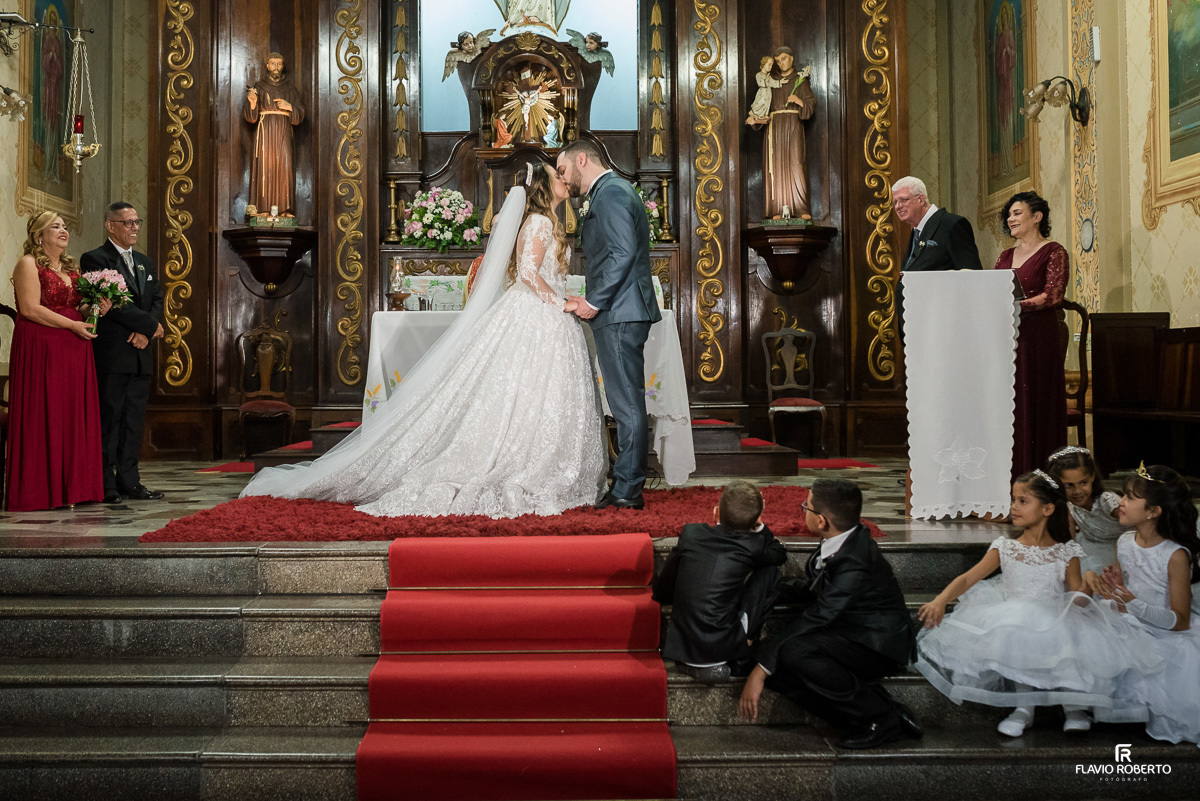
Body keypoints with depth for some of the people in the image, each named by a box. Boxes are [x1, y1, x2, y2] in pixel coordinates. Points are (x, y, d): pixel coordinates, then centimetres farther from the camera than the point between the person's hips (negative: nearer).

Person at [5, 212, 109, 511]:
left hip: (74, 351, 7)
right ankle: (39, 489, -1)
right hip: (40, 349, -7)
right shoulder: (28, 264, -2)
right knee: (42, 416, -6)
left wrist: (95, 309, 4)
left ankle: (71, 487, 6)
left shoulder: (71, 268, 20)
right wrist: (72, 325, -14)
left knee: (73, 416, 3)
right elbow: (30, 309, -12)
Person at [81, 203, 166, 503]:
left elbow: (157, 300, 11)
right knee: (109, 419, -4)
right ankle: (105, 485, 1)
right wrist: (151, 325, -9)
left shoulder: (144, 262, 20)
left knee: (134, 419, 8)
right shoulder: (94, 259, -3)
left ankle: (129, 481, 13)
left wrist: (145, 332, -7)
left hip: (140, 354, 7)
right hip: (111, 354, -7)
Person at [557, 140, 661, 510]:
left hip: (618, 313, -11)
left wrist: (595, 302, -16)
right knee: (628, 403, 12)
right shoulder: (614, 190, 23)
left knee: (626, 405, -6)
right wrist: (593, 300, 14)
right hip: (622, 311, 11)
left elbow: (624, 252, -20)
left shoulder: (610, 192, -9)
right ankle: (628, 486, 18)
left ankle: (627, 491, -1)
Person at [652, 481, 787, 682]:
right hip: (723, 648, -3)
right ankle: (741, 657, 12)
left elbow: (661, 592, 6)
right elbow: (780, 554, 17)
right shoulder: (752, 547, -8)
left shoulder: (691, 533, -1)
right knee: (769, 571, 10)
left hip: (680, 648, 3)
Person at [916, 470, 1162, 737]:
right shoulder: (1005, 549, 5)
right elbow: (967, 579, -3)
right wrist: (940, 601, -19)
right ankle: (1024, 706, -14)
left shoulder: (1066, 553, 5)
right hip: (1011, 625, 0)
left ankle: (1075, 704, -5)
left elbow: (1077, 597, 4)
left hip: (1055, 626, 0)